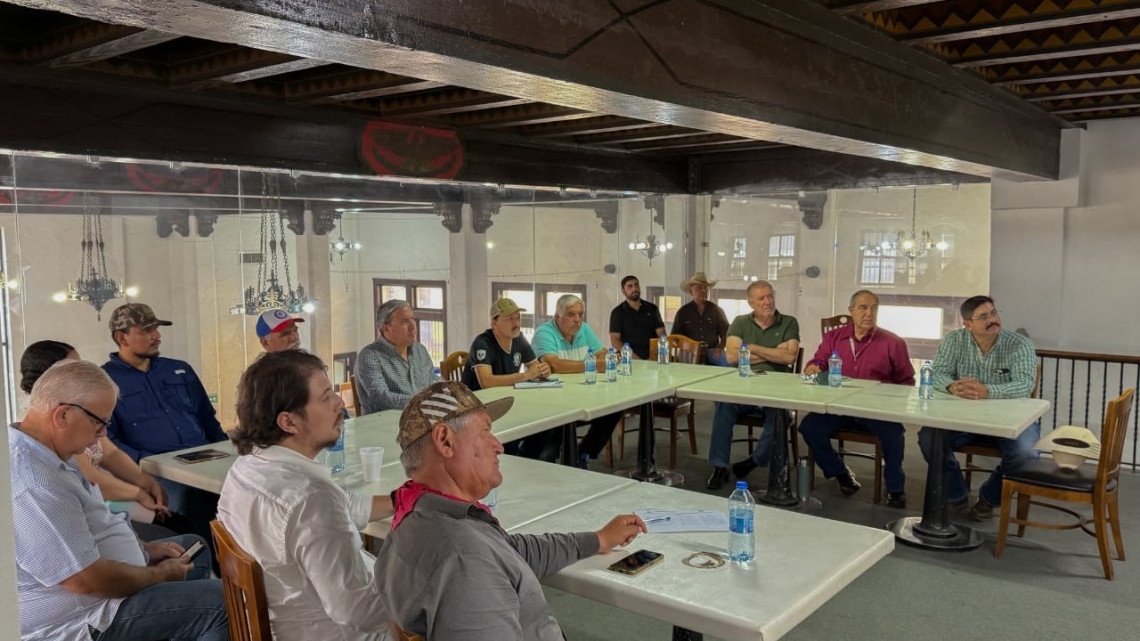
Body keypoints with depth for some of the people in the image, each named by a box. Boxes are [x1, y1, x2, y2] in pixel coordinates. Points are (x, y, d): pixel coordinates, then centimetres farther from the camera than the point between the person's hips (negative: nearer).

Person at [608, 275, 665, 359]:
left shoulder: (652, 308, 15)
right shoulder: (617, 312, 6)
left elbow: (662, 335, 12)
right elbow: (615, 341, -1)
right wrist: (637, 359, -13)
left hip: (652, 357, 3)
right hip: (631, 359, -3)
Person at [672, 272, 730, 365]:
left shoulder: (716, 310, 12)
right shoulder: (683, 312, 9)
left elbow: (725, 333, 14)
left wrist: (720, 348, -5)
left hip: (712, 352, 2)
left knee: (729, 363, -29)